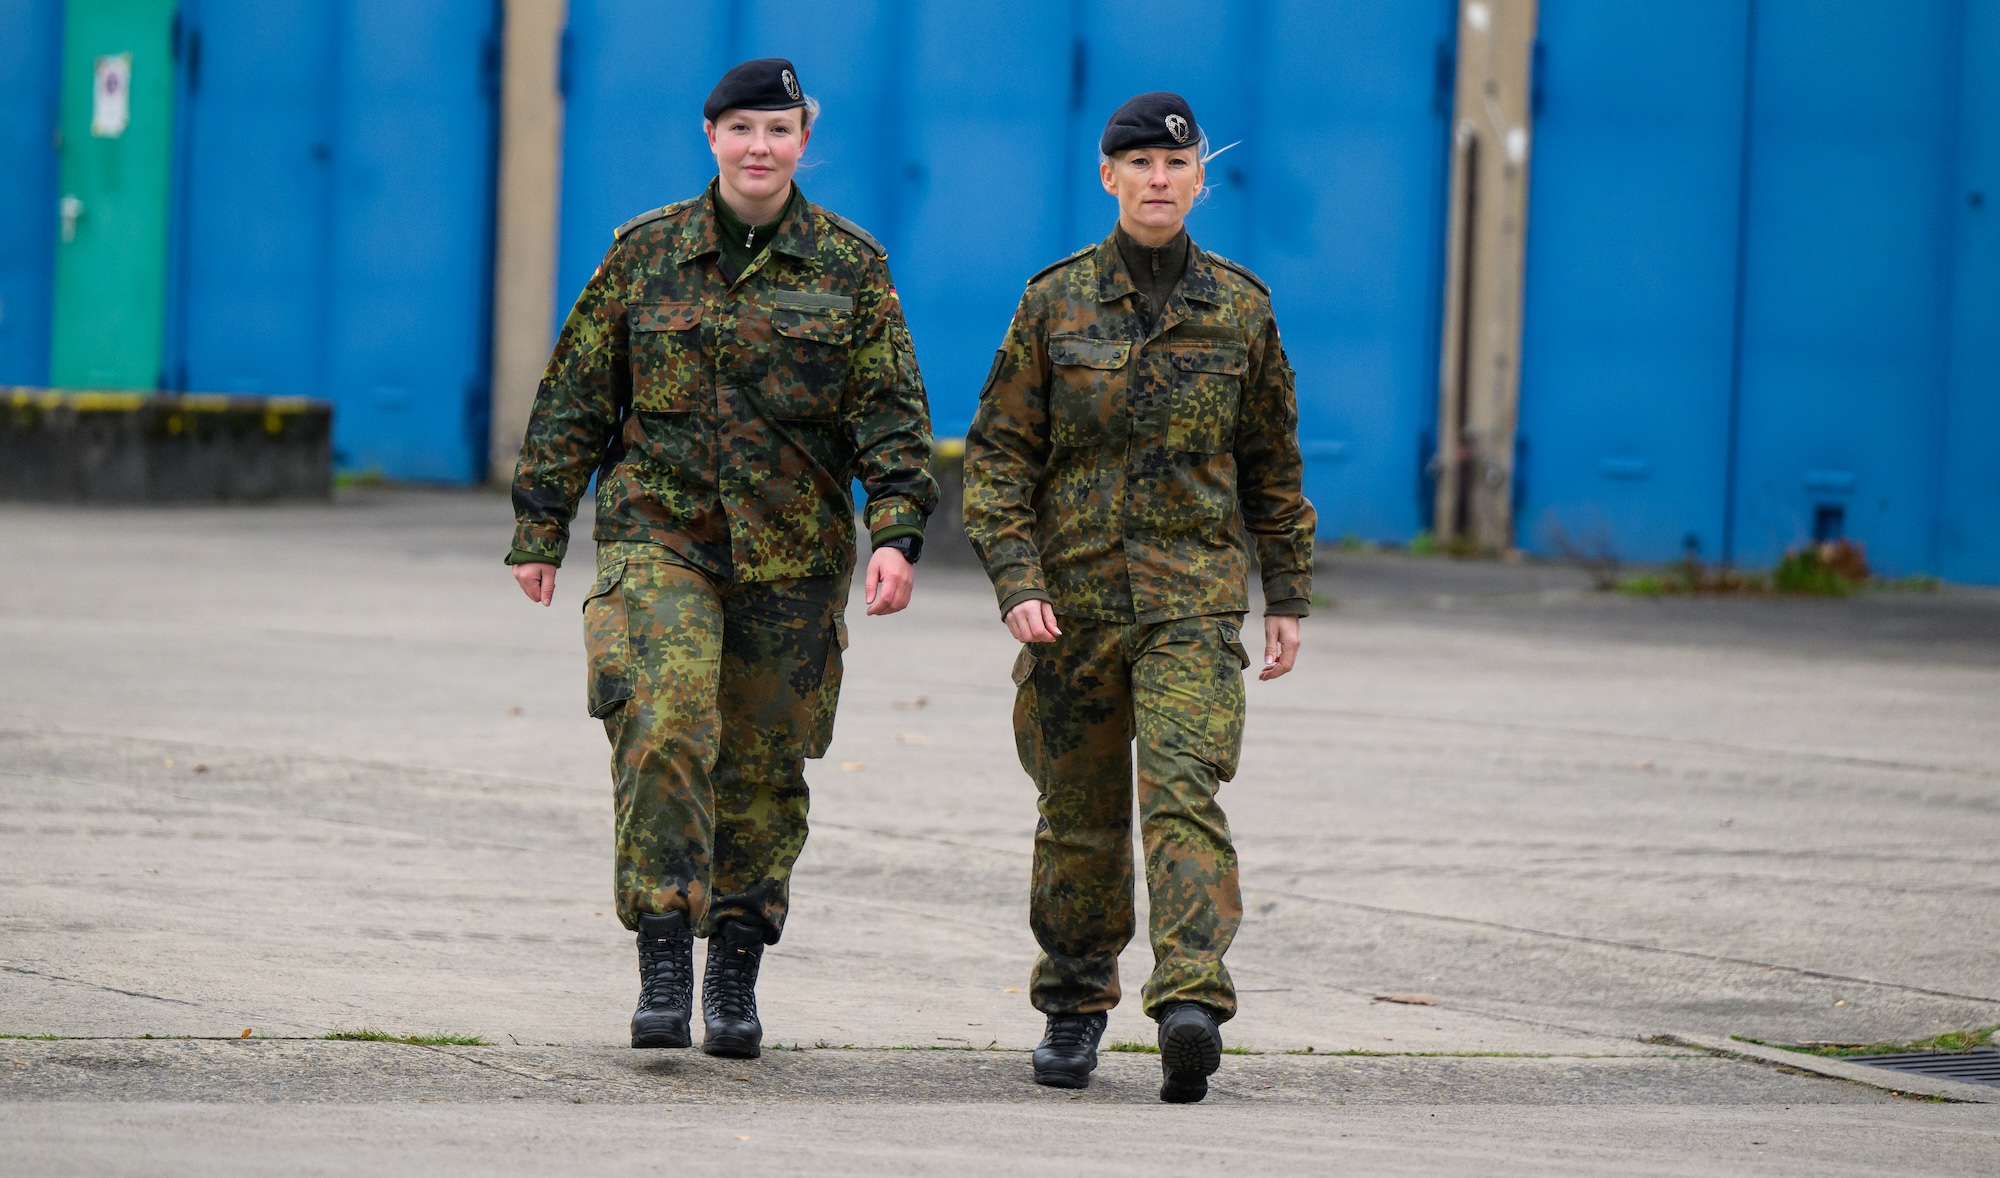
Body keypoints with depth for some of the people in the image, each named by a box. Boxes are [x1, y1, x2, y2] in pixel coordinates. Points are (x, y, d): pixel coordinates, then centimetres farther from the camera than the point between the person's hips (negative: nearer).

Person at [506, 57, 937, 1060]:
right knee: (660, 732, -19)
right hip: (659, 535, -1)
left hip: (792, 556, 1)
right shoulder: (644, 253, 5)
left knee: (763, 768, 7)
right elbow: (574, 396, 9)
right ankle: (662, 962, -17)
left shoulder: (850, 266, 3)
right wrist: (539, 530, 6)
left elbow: (892, 414, 0)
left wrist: (897, 534, -13)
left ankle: (735, 973, 22)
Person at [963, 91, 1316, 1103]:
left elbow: (1273, 466, 15)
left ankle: (1191, 1004, -30)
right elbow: (998, 453, 2)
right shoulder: (1056, 303, 3)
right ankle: (1074, 1008, 26)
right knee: (1080, 817, 9)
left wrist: (1288, 597, 13)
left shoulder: (1239, 309, 6)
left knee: (1183, 790, -18)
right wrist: (1015, 581, -10)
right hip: (1074, 601, 1)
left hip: (1194, 600, -1)